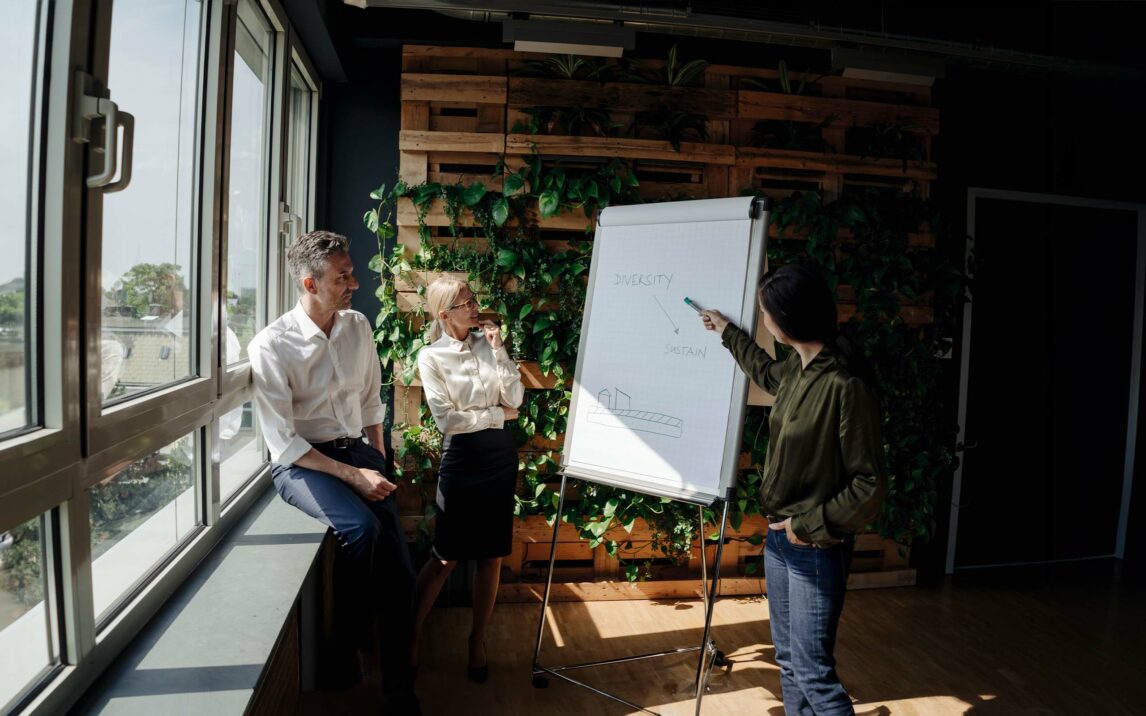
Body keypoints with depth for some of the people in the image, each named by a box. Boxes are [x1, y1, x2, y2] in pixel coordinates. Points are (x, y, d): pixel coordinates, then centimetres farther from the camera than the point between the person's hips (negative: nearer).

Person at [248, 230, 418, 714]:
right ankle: (353, 631, -1)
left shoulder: (358, 327, 3)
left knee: (400, 574, -7)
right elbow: (282, 443, -15)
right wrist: (353, 476, -19)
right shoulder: (271, 346, -14)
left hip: (357, 451, 5)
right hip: (301, 463, -4)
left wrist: (378, 464, 6)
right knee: (362, 526, -32)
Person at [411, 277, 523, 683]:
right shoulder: (431, 356, -6)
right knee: (447, 557, 5)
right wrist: (497, 414, -7)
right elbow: (447, 420, -13)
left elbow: (514, 398, -4)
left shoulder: (487, 343, 4)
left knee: (492, 556, 10)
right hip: (462, 459, -4)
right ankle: (411, 633, 26)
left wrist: (497, 349, -10)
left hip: (501, 458, 4)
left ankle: (477, 641, 27)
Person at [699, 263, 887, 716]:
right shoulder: (798, 368, 2)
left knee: (812, 671, 0)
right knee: (788, 660, 19)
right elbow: (768, 375, 29)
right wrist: (728, 333, 36)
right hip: (779, 536, 8)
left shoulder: (845, 385, -23)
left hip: (816, 548, -8)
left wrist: (811, 525, -16)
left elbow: (870, 485, -19)